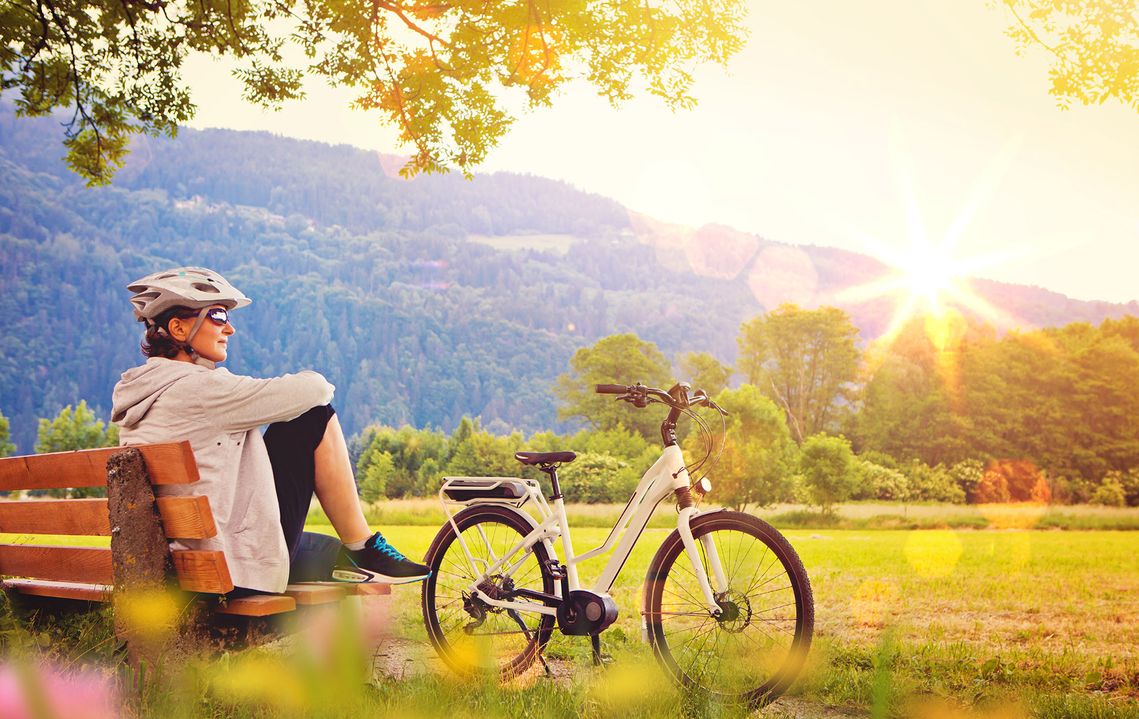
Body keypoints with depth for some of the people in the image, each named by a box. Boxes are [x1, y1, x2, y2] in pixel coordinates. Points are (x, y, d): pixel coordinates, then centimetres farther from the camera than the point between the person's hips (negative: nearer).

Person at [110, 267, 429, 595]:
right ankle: (365, 551, 4)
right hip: (240, 565, -10)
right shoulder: (197, 388, -18)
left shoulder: (142, 391, 13)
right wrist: (317, 387, 11)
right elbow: (315, 389, -14)